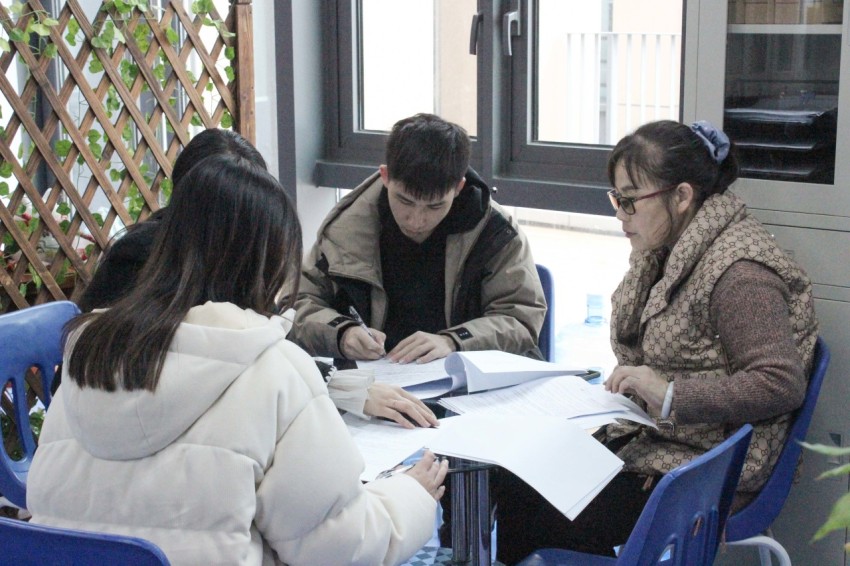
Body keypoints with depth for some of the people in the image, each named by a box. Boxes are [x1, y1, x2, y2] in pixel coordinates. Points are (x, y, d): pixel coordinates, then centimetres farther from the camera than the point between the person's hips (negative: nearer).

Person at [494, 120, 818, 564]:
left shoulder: (738, 273, -19)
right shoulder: (667, 254, 10)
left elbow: (784, 384, -25)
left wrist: (670, 394, -28)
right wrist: (624, 383, 2)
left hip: (706, 471, -8)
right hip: (647, 437, 8)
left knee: (543, 525, -18)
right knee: (516, 494, -9)